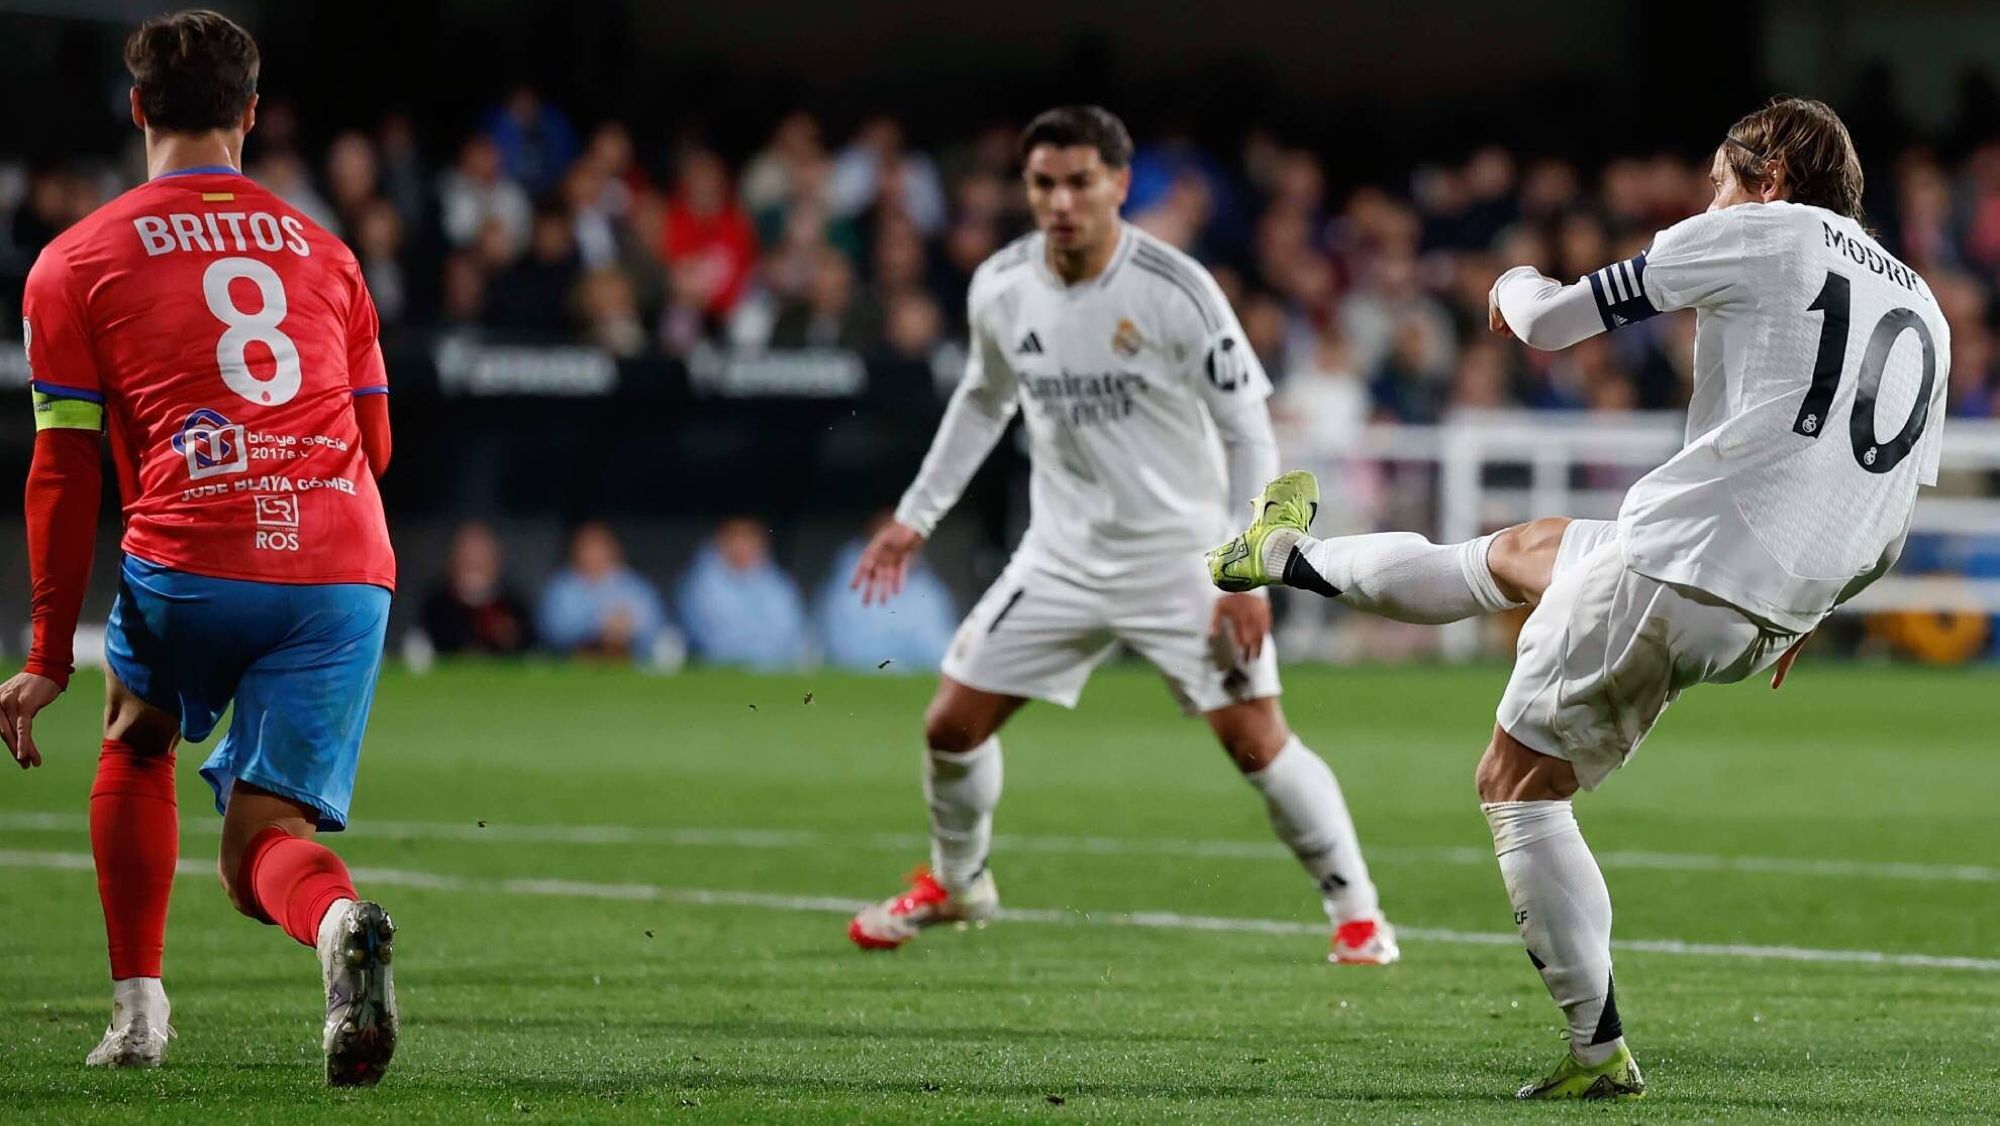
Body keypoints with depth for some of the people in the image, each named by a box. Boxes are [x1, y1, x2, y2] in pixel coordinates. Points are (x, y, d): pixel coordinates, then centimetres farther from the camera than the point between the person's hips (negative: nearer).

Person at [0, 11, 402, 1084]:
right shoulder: (323, 251, 21)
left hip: (190, 558, -2)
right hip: (347, 565, 2)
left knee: (136, 740, 30)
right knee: (259, 849, 4)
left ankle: (137, 1007, 23)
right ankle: (338, 922, -32)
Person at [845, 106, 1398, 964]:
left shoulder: (1176, 290, -19)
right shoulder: (1000, 289, -5)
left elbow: (1248, 433, -12)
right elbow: (984, 401, 16)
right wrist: (915, 517, 16)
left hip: (1184, 555, -4)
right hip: (1063, 558, 4)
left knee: (1257, 742, -12)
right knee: (951, 725, 3)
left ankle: (1355, 909, 7)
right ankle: (956, 883, 30)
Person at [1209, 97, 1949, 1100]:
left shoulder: (1754, 235, -4)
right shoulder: (1925, 311, 15)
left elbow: (1548, 322, 2)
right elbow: (1893, 527, 17)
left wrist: (1517, 286, 26)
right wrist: (1812, 604, 34)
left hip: (1674, 567, -8)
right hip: (1771, 623, 8)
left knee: (1518, 787, 11)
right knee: (1519, 553, 30)